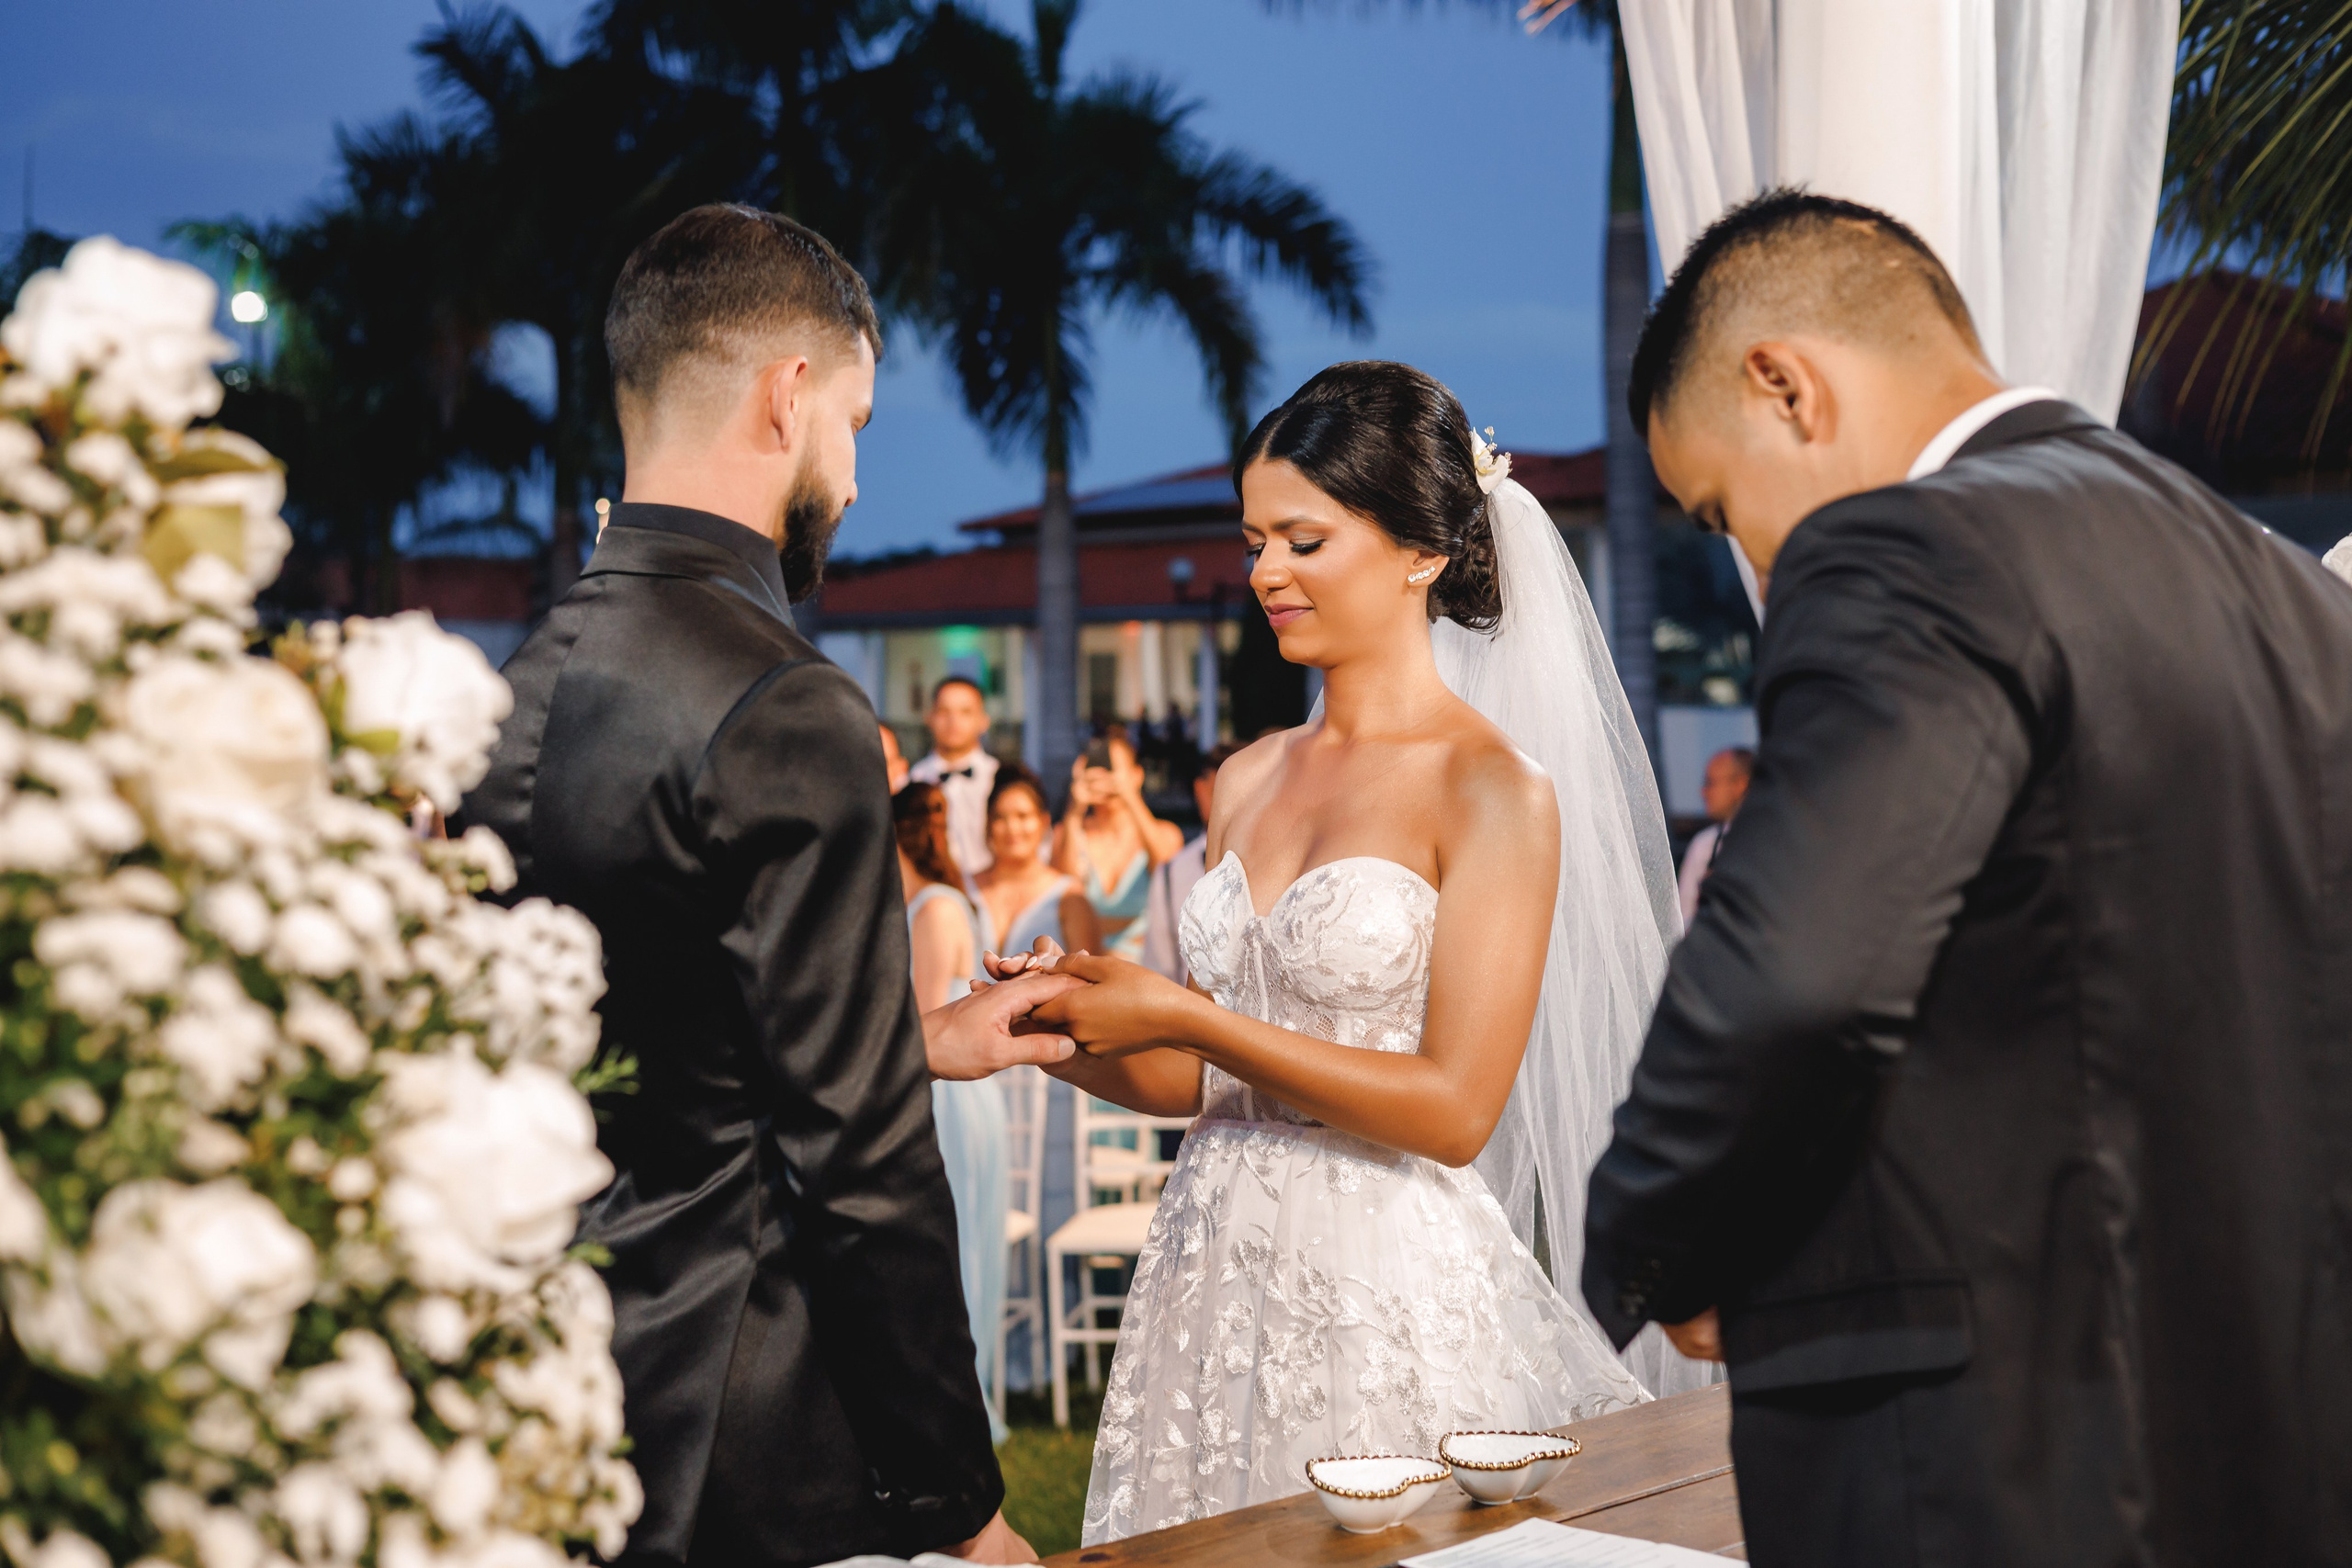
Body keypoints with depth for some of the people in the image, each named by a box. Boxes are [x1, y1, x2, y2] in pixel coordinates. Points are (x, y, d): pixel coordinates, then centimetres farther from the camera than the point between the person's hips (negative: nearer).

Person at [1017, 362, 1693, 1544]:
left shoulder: (1495, 791, -9)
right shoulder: (1249, 781, 9)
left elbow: (1455, 1109, -16)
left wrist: (1184, 1015, -16)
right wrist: (1063, 1039, -5)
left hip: (1386, 1284, -6)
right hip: (1216, 1267, 6)